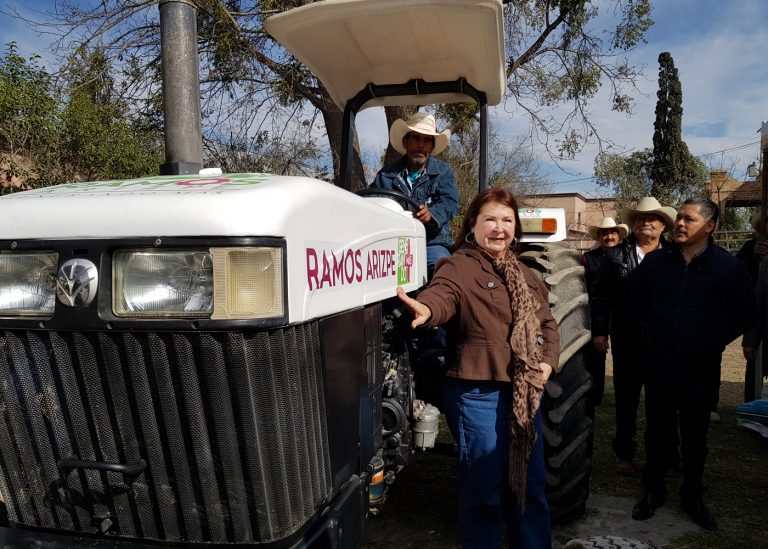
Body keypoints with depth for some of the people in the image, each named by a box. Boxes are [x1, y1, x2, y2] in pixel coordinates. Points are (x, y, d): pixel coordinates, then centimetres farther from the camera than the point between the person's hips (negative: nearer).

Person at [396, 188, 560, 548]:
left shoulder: (526, 276, 14)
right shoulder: (460, 266, -9)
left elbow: (548, 324, 18)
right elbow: (443, 294, -30)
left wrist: (548, 362, 0)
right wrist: (426, 309, -53)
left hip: (526, 393, 7)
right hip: (478, 393, -7)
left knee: (531, 483, 18)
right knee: (485, 488, 4)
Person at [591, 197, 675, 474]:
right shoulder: (616, 255, 1)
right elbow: (600, 295, 1)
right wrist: (599, 331, -3)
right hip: (628, 340, -1)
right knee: (626, 398, 9)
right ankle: (624, 452, 22)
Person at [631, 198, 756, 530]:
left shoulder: (729, 267, -5)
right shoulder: (654, 262, 1)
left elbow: (744, 315, 3)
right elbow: (637, 302, 15)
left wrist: (715, 341, -1)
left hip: (701, 371, -1)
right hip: (658, 367, 1)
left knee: (695, 438, 13)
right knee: (657, 433, 12)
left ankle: (692, 497, 30)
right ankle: (652, 491, 28)